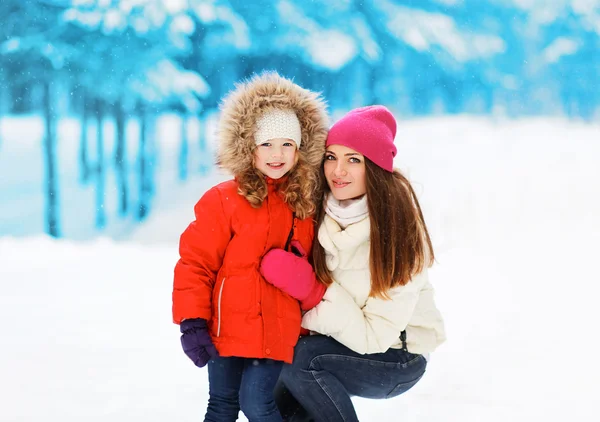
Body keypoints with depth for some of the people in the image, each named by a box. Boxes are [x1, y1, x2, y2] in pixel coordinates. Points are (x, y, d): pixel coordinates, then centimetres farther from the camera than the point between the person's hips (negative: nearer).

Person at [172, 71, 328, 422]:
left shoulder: (306, 207, 6)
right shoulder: (223, 200, -7)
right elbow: (195, 263, -8)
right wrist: (191, 324, -11)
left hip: (278, 335, 1)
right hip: (227, 330, -1)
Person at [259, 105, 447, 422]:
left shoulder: (398, 230, -23)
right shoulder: (318, 212, -9)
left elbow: (374, 337, -23)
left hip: (397, 359, -5)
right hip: (341, 345, 5)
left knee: (301, 358, -27)